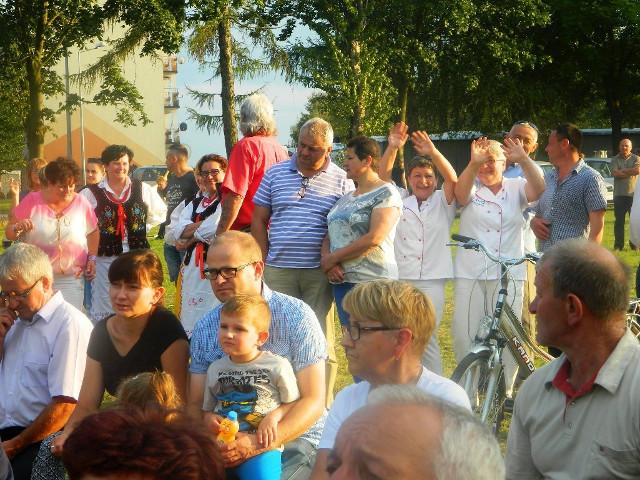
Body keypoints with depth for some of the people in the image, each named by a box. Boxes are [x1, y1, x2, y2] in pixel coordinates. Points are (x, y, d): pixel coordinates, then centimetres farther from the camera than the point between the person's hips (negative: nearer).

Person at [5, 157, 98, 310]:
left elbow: (93, 232, 14)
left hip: (71, 279, 0)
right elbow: (9, 233, 5)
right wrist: (18, 229, -17)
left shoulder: (81, 203, 0)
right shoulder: (32, 201, -2)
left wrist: (92, 258, 4)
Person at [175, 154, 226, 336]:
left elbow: (216, 229, -16)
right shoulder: (195, 203, 22)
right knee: (190, 316, 8)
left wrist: (188, 241, -1)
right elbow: (179, 230, 7)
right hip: (193, 264, 7)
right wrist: (204, 223, -8)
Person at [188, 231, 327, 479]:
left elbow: (313, 402, -11)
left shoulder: (296, 316, -7)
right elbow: (196, 404, 8)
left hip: (293, 438, -4)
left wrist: (258, 444, -24)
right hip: (230, 441, 4)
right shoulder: (204, 328, 6)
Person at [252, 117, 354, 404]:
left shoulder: (342, 181, 3)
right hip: (279, 271, 2)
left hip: (319, 273, -2)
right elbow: (258, 221, 10)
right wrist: (266, 262, 3)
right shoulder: (276, 173, 8)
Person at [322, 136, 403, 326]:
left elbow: (374, 238, -16)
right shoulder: (346, 198, 19)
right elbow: (330, 236, 17)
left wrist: (332, 258, -11)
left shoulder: (386, 193, -5)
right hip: (342, 280, 7)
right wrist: (326, 258, -6)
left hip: (371, 281, -7)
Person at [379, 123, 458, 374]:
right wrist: (392, 148, -13)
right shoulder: (400, 200, 16)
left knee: (426, 339, -7)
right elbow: (383, 176, 3)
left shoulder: (442, 203, 9)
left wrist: (432, 152, -24)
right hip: (399, 279, 3)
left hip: (430, 281, -3)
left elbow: (452, 179, -8)